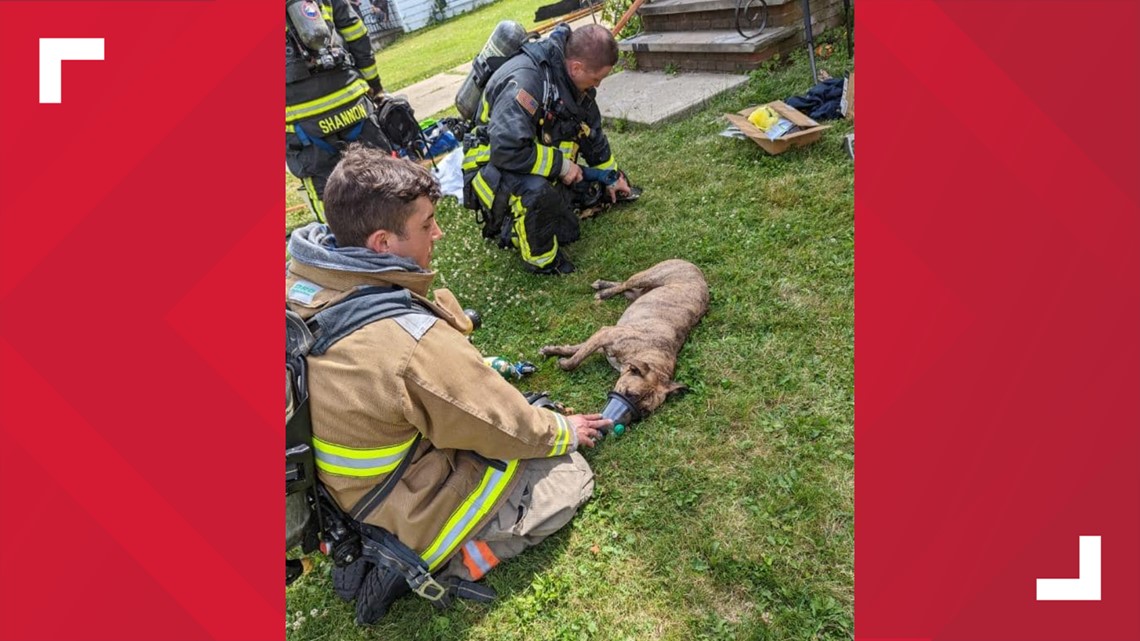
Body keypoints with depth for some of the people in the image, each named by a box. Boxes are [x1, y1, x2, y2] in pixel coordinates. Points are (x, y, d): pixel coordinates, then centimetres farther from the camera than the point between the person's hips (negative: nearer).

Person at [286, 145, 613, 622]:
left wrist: (473, 367, 10)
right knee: (570, 475, 4)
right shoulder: (412, 342, -36)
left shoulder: (300, 281, -12)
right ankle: (422, 565, 1)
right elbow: (506, 428, -20)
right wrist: (564, 433, 1)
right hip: (399, 514, -7)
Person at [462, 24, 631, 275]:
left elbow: (592, 130, 12)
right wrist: (561, 165, -28)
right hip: (492, 167, -8)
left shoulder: (572, 77, -4)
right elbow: (507, 150, -40)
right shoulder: (524, 81, -33)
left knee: (567, 232, 10)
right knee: (536, 190, -40)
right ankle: (540, 259, -15)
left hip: (542, 169, 9)